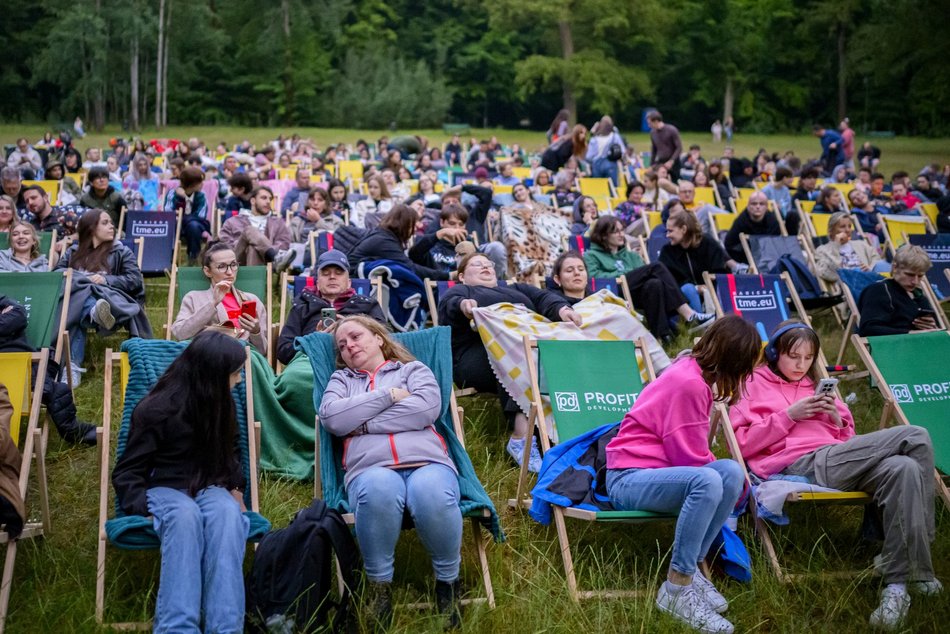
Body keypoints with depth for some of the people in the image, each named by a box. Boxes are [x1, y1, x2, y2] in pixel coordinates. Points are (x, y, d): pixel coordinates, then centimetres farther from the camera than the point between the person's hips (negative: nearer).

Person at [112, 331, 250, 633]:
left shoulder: (221, 405, 10)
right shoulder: (155, 409, -7)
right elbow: (126, 473, -2)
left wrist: (235, 489, 10)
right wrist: (145, 506, -19)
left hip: (209, 489, 3)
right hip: (165, 489, -3)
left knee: (228, 513, -36)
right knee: (185, 514, -41)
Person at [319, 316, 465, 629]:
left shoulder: (413, 369, 25)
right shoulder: (341, 379, 29)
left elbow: (427, 408, 2)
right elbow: (332, 418, 6)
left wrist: (364, 423, 2)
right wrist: (389, 396, 4)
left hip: (427, 460, 0)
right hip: (370, 467, 0)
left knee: (431, 493, -38)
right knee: (378, 489, -39)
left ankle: (448, 580, -12)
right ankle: (379, 585, -18)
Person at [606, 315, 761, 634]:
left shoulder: (693, 373, 9)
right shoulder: (689, 384, -20)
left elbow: (694, 451, 13)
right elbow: (691, 459, -16)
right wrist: (717, 475, 0)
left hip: (659, 470, 9)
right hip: (628, 477, -9)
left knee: (732, 472, -14)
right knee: (707, 481, -33)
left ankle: (691, 567, -6)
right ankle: (677, 588, -24)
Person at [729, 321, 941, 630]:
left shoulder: (815, 385, 32)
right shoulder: (754, 384, 15)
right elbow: (743, 444, 0)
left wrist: (837, 418, 5)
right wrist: (789, 415, -7)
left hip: (836, 462, 6)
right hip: (801, 464, -6)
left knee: (903, 469, -31)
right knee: (915, 437, -20)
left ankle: (897, 584, -33)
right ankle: (916, 568, -16)